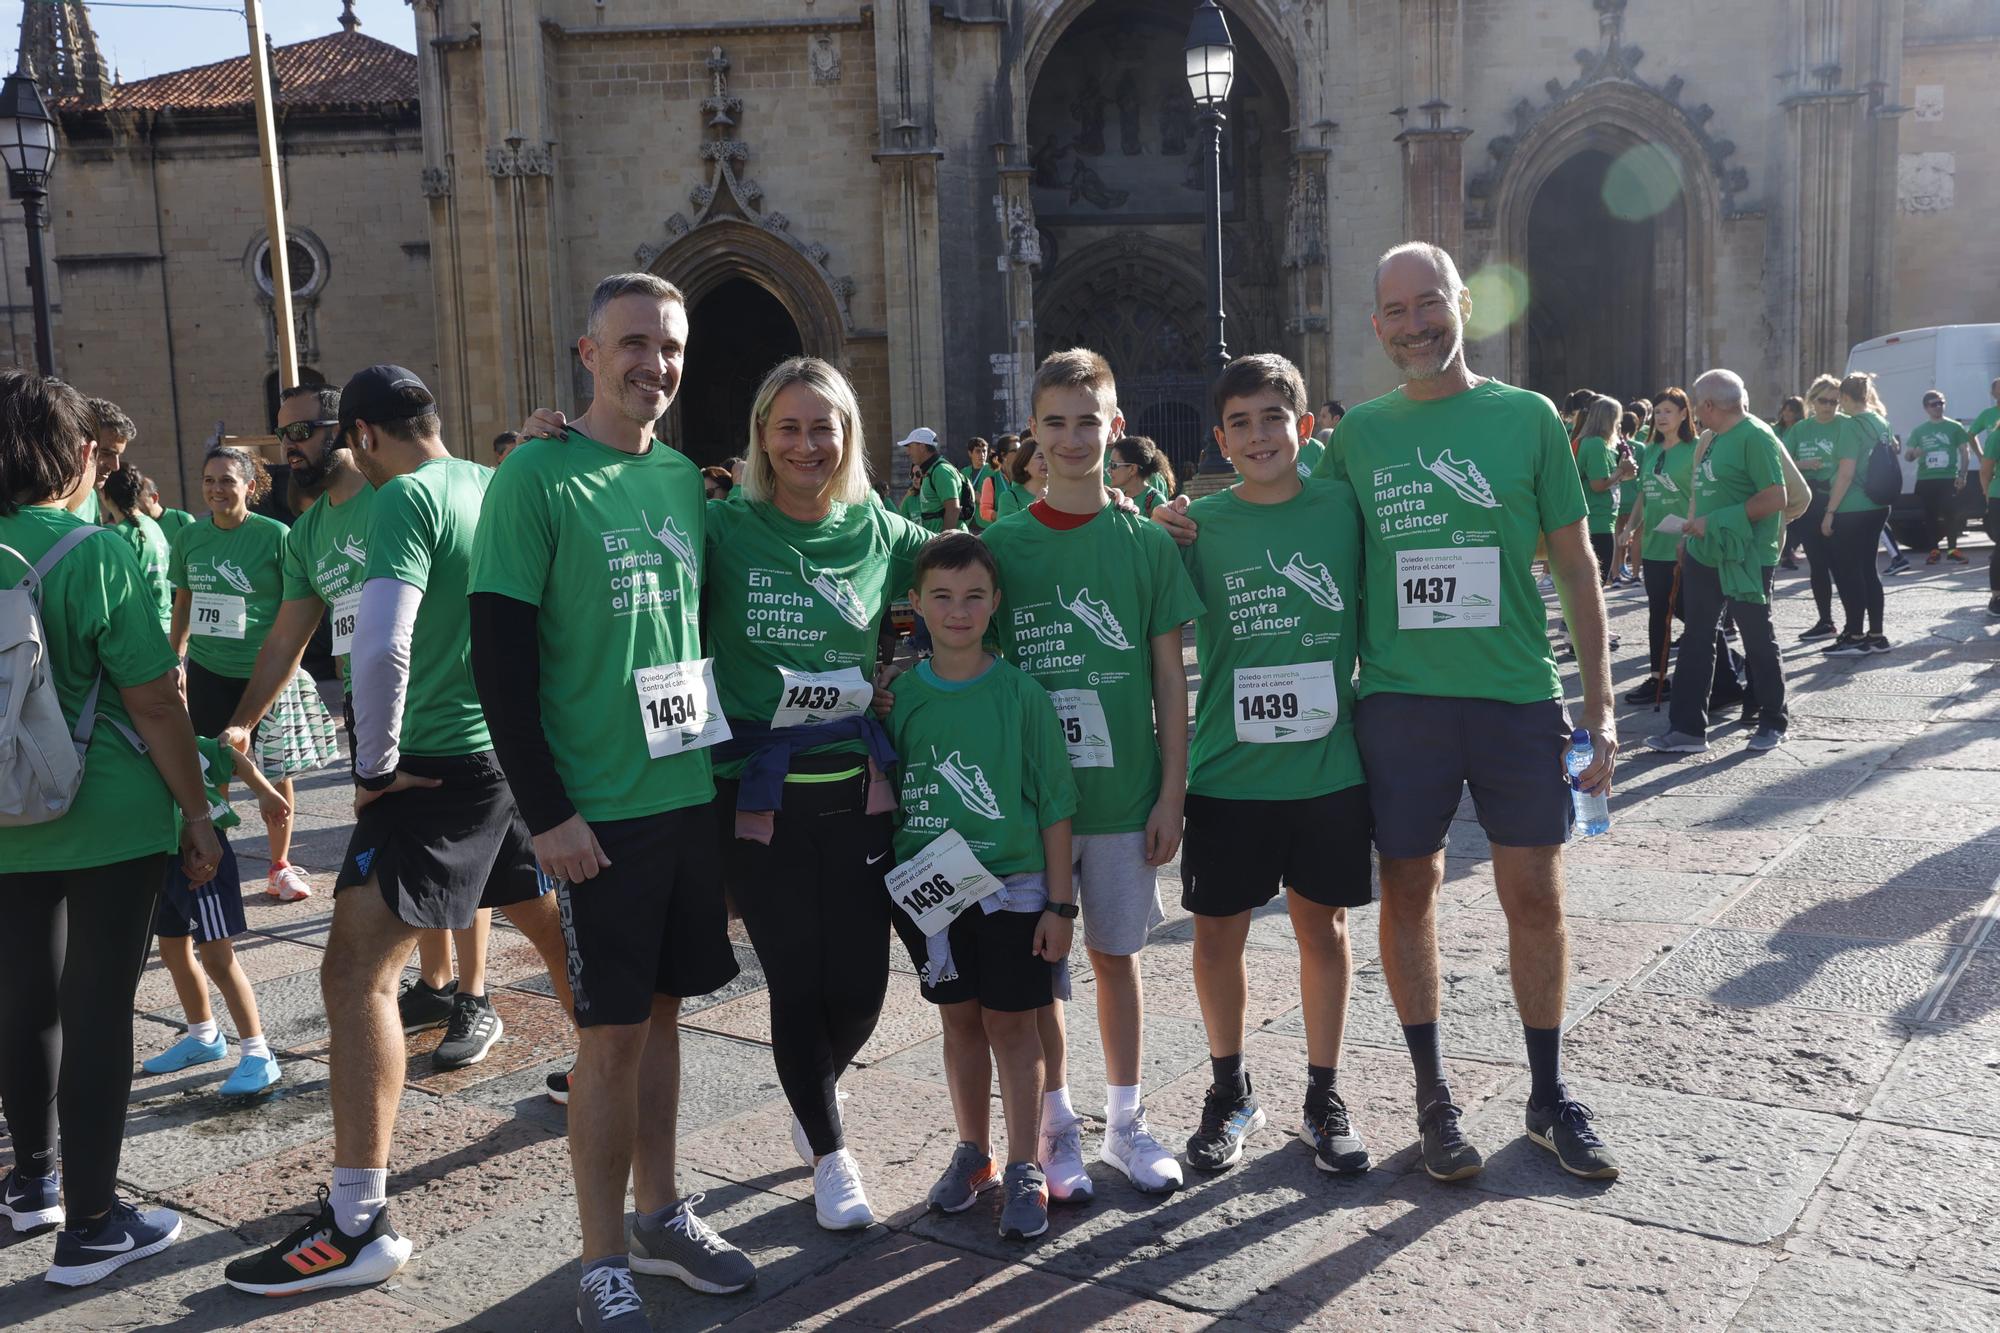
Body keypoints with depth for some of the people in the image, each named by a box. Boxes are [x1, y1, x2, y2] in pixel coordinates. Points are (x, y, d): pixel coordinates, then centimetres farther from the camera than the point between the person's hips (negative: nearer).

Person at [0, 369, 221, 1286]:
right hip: (110, 823, -6)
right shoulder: (96, 554, -15)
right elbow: (154, 704, -15)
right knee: (98, 1013, 2)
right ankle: (90, 1228, 11)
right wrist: (196, 812, -6)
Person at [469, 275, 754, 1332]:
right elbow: (500, 659, -12)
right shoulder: (536, 478, -9)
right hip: (599, 809, -5)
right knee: (610, 1032, 1)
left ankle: (660, 1214, 30)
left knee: (661, 1009, 15)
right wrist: (547, 812, -15)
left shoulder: (683, 477, 9)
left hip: (693, 796, 6)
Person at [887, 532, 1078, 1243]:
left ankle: (1024, 1170, 17)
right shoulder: (900, 693, 0)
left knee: (1012, 1023, 4)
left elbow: (1054, 805, -5)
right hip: (930, 885, 3)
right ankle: (973, 1153, 31)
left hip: (1013, 884, -3)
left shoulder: (1022, 695, -8)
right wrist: (893, 882, 5)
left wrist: (1060, 902, -6)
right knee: (960, 1019, 14)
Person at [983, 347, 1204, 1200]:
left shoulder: (1146, 542, 0)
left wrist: (1172, 793, -2)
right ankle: (1057, 1128, 23)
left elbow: (1169, 676, 1)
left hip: (1123, 792, 0)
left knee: (1115, 954, 12)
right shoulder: (1002, 543, -1)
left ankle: (1126, 1124, 27)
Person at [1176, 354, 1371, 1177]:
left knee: (1322, 924, 11)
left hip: (1329, 765, 0)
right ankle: (1230, 1092, 29)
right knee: (1217, 931, 7)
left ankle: (1323, 1098, 27)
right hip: (1228, 769, 0)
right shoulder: (1196, 525, -2)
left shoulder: (1343, 507, -1)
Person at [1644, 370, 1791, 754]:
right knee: (1695, 640, 6)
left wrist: (1715, 522, -21)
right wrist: (1690, 533, 13)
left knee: (1758, 641, 5)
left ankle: (1772, 724, 20)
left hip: (1746, 559, -8)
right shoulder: (1712, 439, 11)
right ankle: (1687, 727, 10)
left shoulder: (1755, 436, -15)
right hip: (1705, 554, 8)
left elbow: (1775, 497, -21)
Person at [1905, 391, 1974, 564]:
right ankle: (1934, 551, 10)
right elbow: (1907, 455, 13)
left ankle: (1952, 550, -3)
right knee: (1930, 515, 3)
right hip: (1926, 480, 2)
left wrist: (1962, 475, -6)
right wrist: (1914, 453, -12)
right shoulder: (1919, 431, 11)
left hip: (1948, 479, -2)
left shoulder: (1954, 427, 6)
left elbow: (1965, 452, 6)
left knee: (1950, 514, -10)